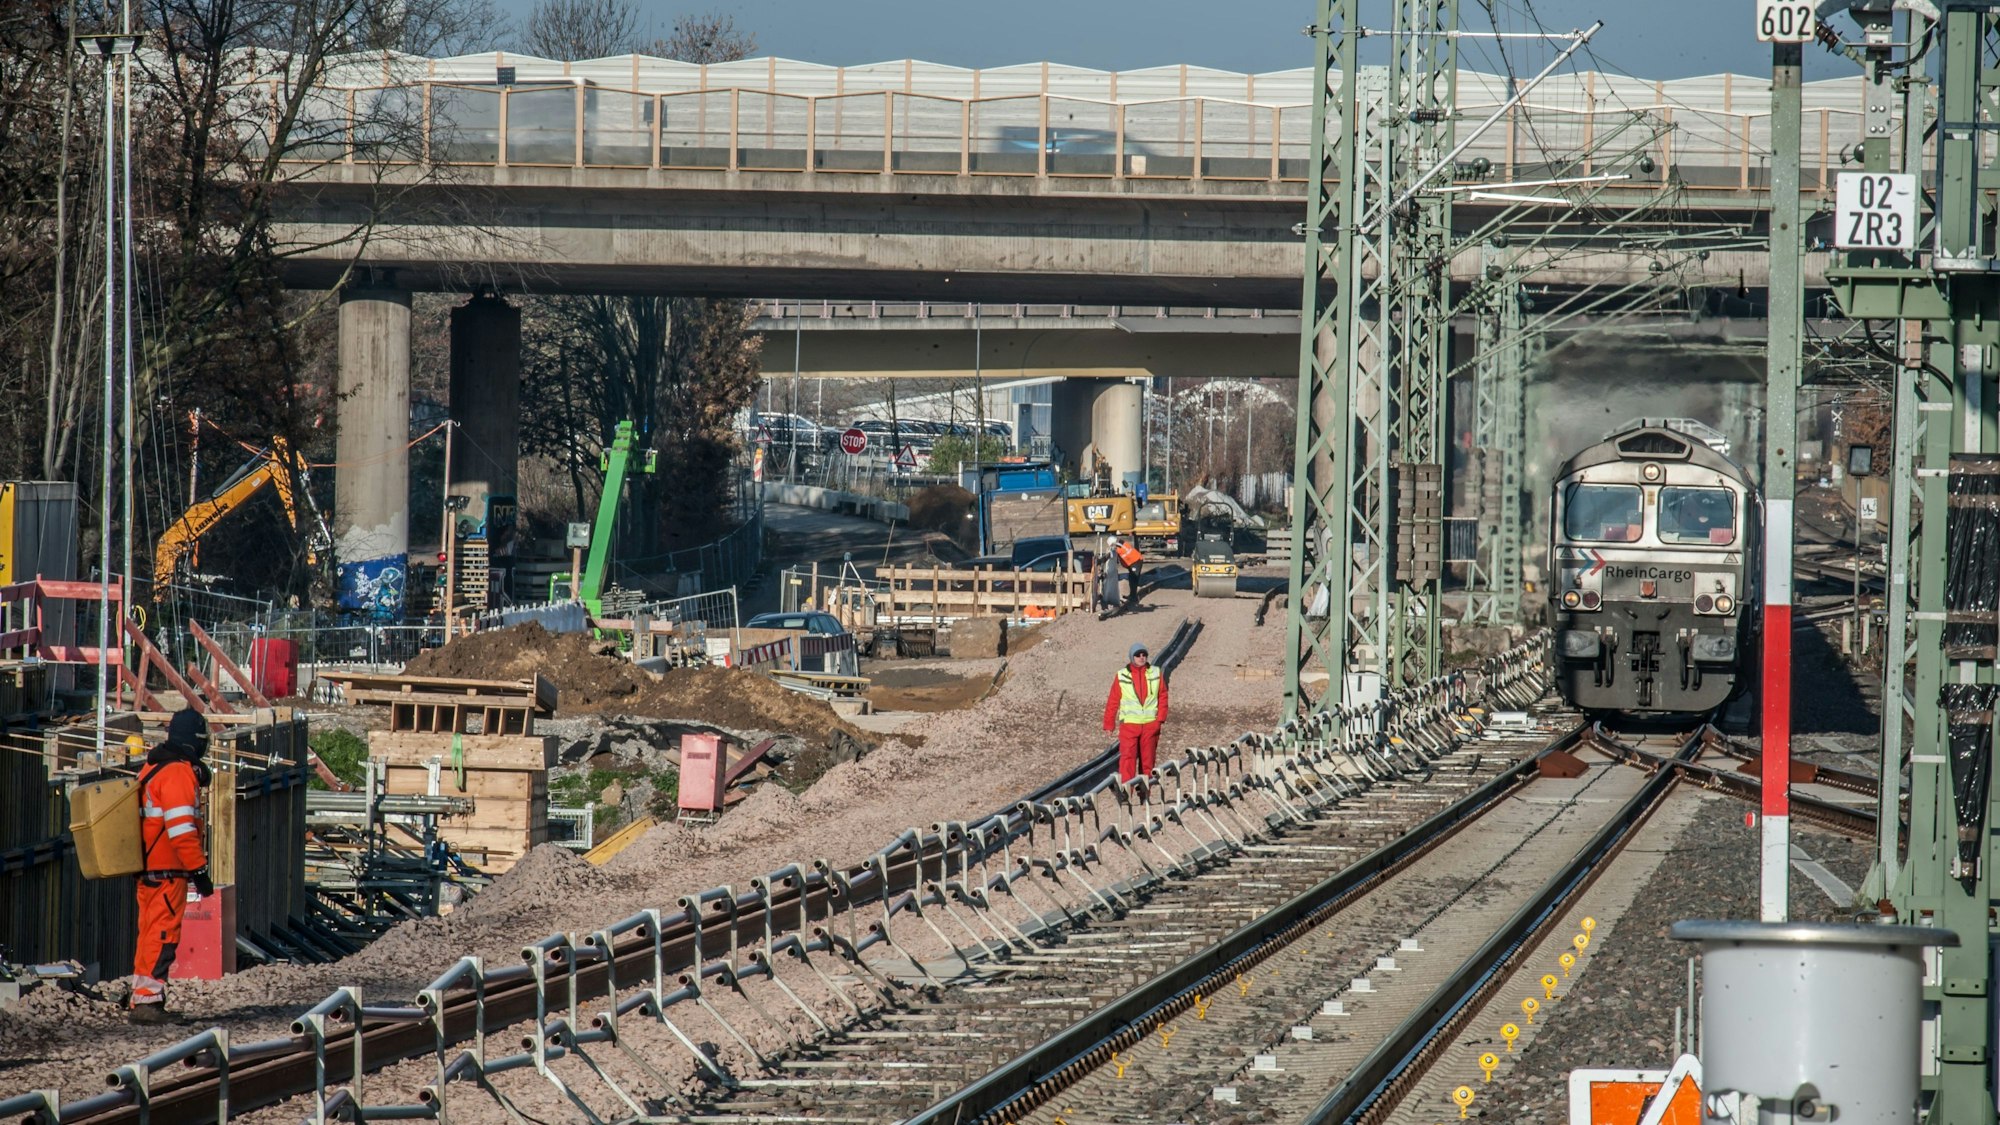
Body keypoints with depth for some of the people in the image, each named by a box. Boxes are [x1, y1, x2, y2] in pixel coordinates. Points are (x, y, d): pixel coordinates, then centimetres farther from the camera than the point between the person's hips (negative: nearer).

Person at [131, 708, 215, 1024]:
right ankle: (148, 999, -12)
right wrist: (199, 870, -19)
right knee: (163, 935, -8)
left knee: (150, 935, 15)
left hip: (148, 868, 10)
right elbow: (181, 829, -22)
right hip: (168, 870, -10)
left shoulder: (152, 769, 14)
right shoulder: (179, 773, -17)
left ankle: (140, 999, 20)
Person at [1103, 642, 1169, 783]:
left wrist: (1160, 718, -6)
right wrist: (1109, 725, 2)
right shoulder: (1121, 676, 0)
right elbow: (1113, 702, 3)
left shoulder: (1155, 674, 4)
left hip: (1150, 724, 2)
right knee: (1127, 759, -12)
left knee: (1147, 760, 8)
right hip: (1129, 724, -2)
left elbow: (1163, 697, 6)